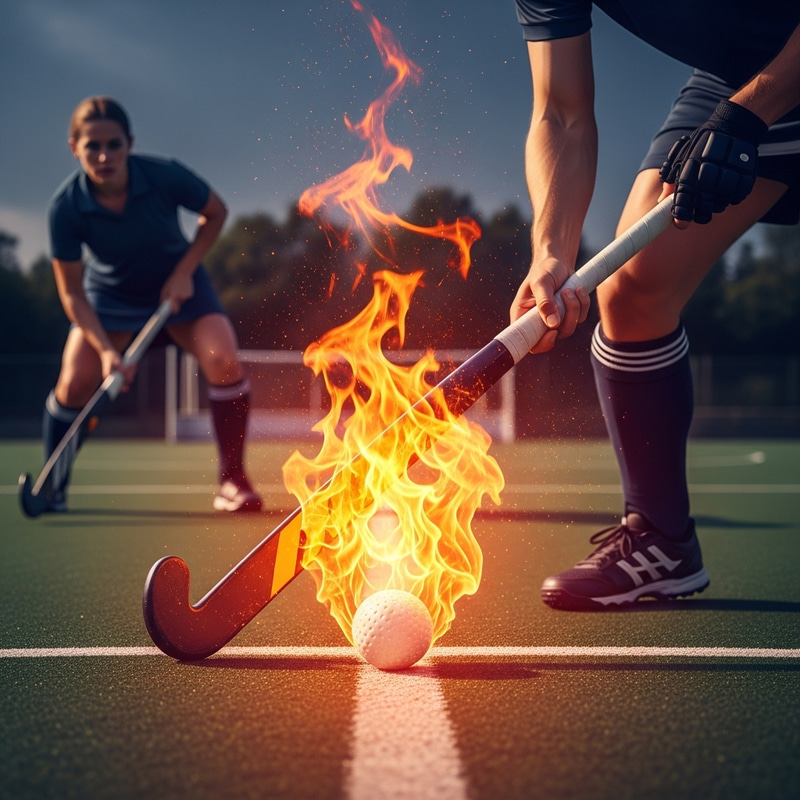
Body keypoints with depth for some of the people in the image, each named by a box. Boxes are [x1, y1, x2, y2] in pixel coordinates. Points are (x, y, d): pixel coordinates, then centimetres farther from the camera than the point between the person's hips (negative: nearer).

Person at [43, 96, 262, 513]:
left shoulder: (166, 176, -27)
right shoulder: (66, 207, -26)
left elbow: (215, 213, -7)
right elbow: (72, 292, -17)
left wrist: (184, 273, -17)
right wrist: (106, 349, -28)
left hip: (179, 282, 0)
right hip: (109, 294, 0)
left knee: (224, 362, -21)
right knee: (75, 382, -14)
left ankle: (233, 481, -6)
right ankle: (50, 486, 11)